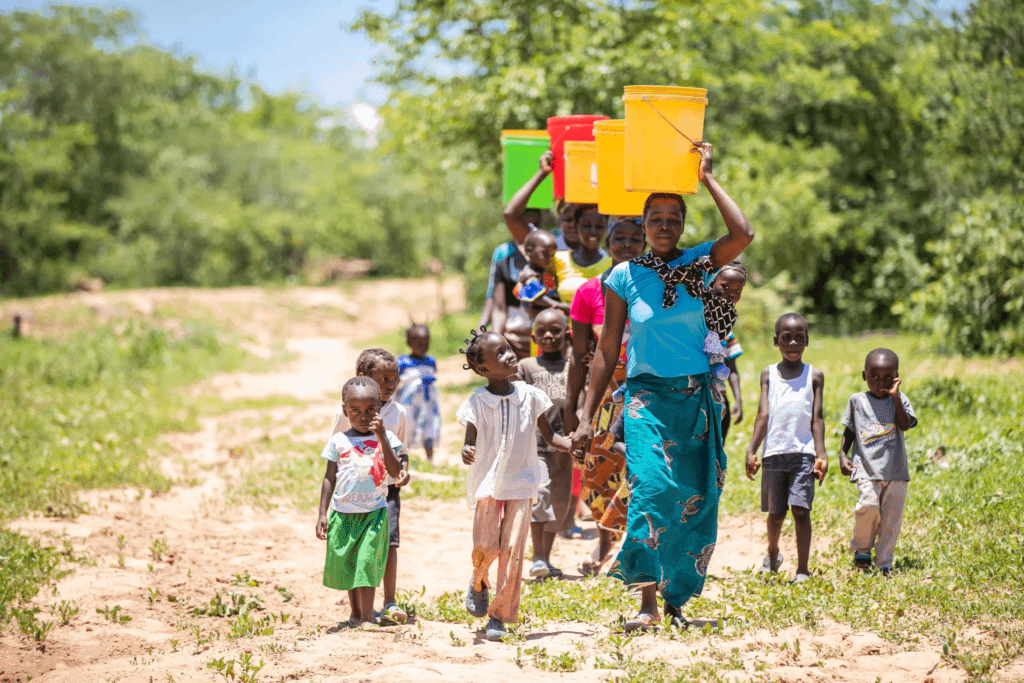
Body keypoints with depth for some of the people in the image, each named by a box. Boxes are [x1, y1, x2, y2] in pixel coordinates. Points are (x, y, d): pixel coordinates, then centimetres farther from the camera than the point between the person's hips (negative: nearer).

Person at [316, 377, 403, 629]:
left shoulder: (385, 438, 1)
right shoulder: (339, 441, 3)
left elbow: (395, 472, -11)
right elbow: (330, 478, 7)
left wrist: (382, 438, -19)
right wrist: (323, 513, 2)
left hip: (374, 512, -2)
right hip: (343, 512, 2)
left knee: (367, 561, -11)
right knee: (345, 563, 9)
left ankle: (367, 618, -8)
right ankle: (355, 612, 28)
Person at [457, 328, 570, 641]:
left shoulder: (529, 395, 1)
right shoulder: (477, 402, -5)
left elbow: (548, 436, 8)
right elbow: (470, 441, -5)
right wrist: (467, 452, -29)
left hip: (521, 485, 2)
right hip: (488, 483, -1)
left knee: (512, 550, -6)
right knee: (486, 547, -10)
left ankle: (499, 615, 2)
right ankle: (478, 582, 26)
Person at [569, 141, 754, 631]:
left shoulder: (698, 264, 4)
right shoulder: (625, 276, 2)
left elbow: (743, 234, -15)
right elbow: (607, 351, 6)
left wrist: (706, 178, -7)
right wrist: (587, 418, 3)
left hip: (698, 396, 2)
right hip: (647, 395, -2)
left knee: (695, 497, 1)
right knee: (652, 485, -20)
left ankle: (675, 598, 15)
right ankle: (647, 600, -19)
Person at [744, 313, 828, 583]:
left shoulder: (814, 375, 7)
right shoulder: (768, 374, 9)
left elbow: (817, 418, 3)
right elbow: (763, 414, 2)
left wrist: (821, 454, -7)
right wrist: (751, 451, -8)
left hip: (803, 452, -1)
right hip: (774, 452, 1)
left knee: (800, 509, -11)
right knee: (775, 512, 9)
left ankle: (802, 569, -6)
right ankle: (772, 554, 36)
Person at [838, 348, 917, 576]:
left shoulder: (900, 400, 8)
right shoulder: (857, 401, 8)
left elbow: (906, 425, -9)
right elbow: (849, 432, 15)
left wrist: (895, 398, -14)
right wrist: (842, 455, 2)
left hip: (895, 470, 1)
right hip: (867, 468, -1)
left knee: (891, 516, 0)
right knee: (868, 505, -22)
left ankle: (884, 563, 12)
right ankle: (861, 548, 1)